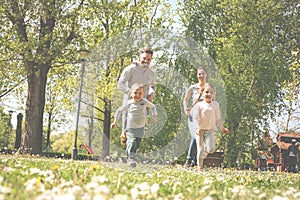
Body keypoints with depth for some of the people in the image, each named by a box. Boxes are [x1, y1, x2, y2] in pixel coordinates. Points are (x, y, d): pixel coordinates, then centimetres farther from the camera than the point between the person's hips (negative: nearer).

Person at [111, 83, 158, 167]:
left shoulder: (144, 102, -6)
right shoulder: (129, 103, -8)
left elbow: (152, 107, 13)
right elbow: (119, 111, 4)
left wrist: (154, 116, 0)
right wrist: (115, 122, 4)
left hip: (140, 128, 3)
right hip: (131, 128, -3)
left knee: (137, 145, 9)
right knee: (132, 142, -18)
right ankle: (131, 160, -20)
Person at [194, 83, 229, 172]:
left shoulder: (215, 104, 8)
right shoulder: (199, 105, -1)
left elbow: (218, 118, 17)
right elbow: (196, 118, -6)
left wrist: (222, 128, 21)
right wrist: (197, 128, -20)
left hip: (210, 130, 2)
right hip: (200, 130, -2)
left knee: (211, 149, -14)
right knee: (200, 150, -2)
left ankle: (205, 151, 20)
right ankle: (199, 167, 11)